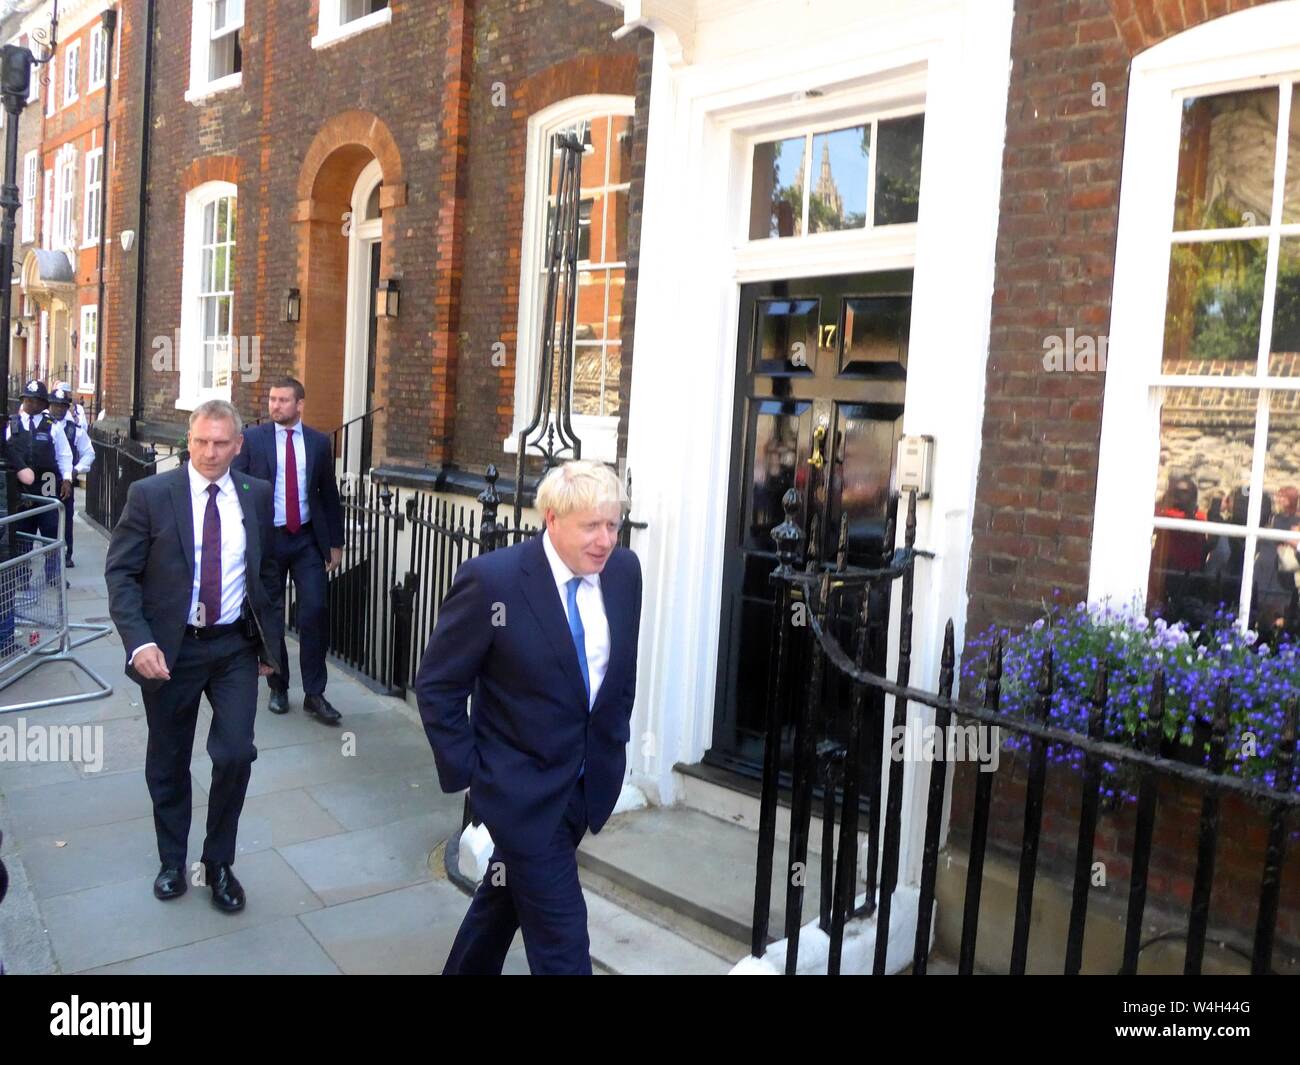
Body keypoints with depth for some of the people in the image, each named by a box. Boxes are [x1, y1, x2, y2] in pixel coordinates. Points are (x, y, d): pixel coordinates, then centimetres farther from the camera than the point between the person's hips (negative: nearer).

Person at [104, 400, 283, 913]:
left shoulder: (257, 495, 1)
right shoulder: (150, 494, -7)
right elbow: (120, 572, -7)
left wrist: (269, 641, 10)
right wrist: (139, 641, -19)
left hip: (236, 646, 1)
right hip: (170, 648, -1)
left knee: (235, 754, -6)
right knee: (168, 763, 13)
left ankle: (219, 862, 18)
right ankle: (172, 861, 36)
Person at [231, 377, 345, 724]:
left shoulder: (319, 442, 4)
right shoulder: (252, 438, -1)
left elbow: (329, 495, 9)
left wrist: (335, 543, 8)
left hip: (308, 540, 1)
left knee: (315, 611, -7)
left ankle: (314, 694, 3)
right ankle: (278, 688, 26)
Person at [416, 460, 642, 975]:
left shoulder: (624, 570, -6)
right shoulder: (490, 580, -22)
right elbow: (435, 686, -13)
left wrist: (614, 741, 11)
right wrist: (468, 771, -11)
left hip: (591, 781, 6)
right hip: (523, 786, -5)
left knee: (508, 892, 26)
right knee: (562, 936, 1)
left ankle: (465, 968, 51)